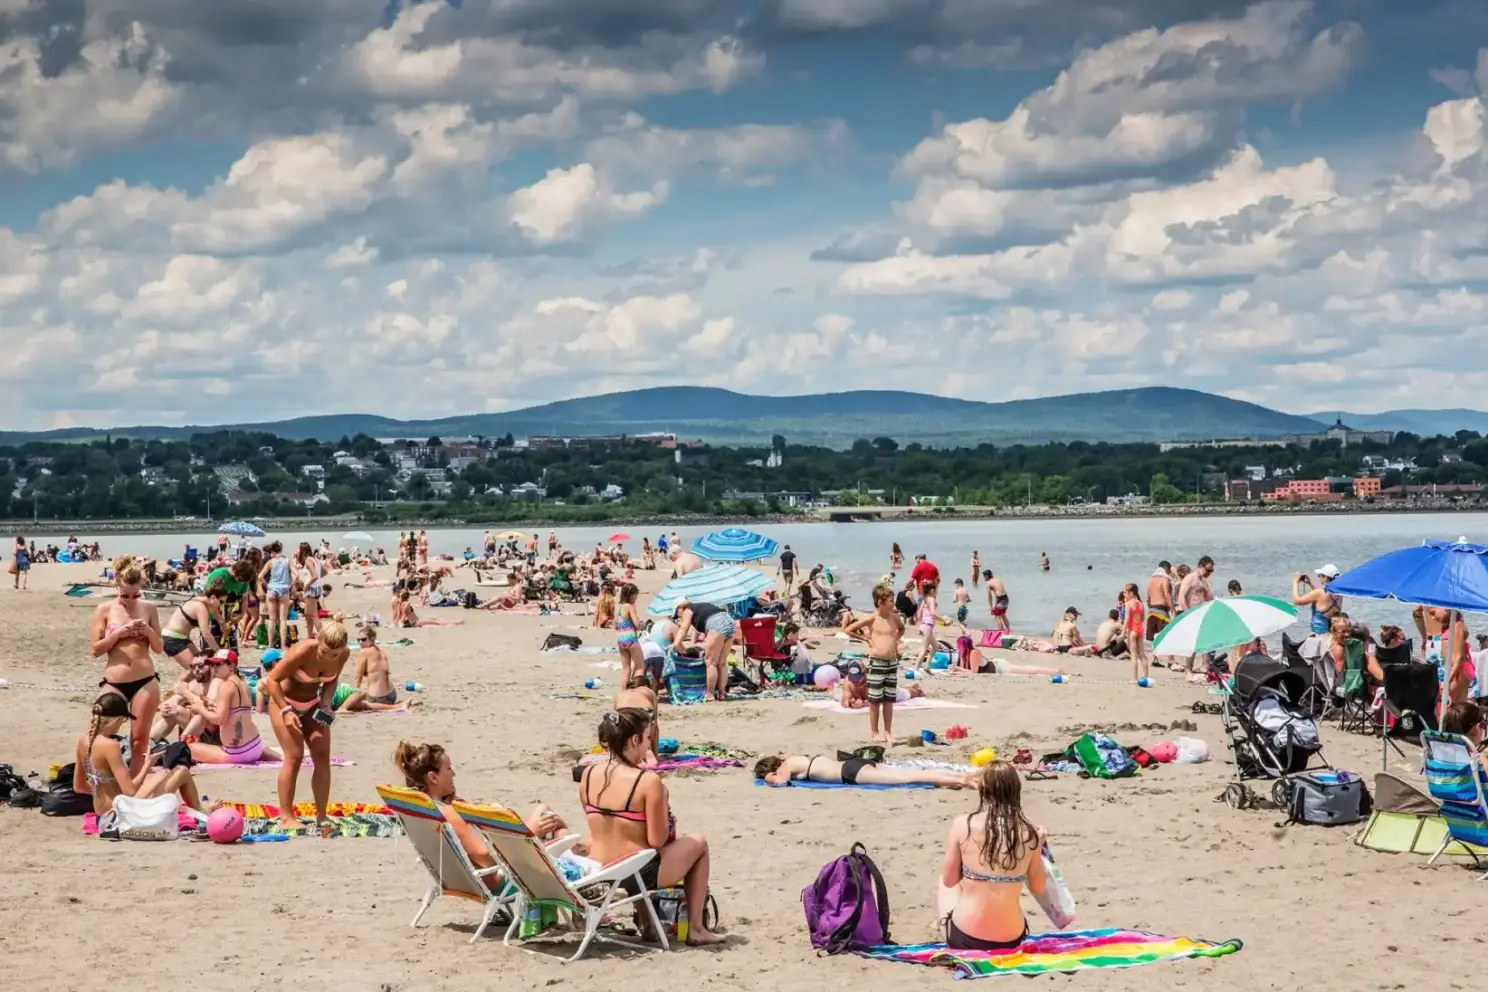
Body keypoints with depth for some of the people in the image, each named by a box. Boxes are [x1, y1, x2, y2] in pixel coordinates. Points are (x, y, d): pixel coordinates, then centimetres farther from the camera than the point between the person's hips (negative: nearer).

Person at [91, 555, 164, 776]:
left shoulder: (149, 609, 5)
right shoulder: (105, 610, 1)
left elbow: (159, 648, 9)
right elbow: (96, 650, -1)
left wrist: (149, 631, -10)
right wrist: (118, 633, -15)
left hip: (145, 682, 1)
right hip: (114, 682, -1)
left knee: (140, 740, 2)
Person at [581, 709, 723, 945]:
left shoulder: (588, 775, -3)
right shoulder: (648, 781, -21)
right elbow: (657, 841, -17)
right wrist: (663, 802, -1)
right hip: (638, 876, -6)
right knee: (698, 842, 20)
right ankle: (695, 929, 23)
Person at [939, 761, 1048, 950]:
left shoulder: (963, 825, -12)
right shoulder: (1029, 833, -8)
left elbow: (949, 881, 0)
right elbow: (1038, 889, 5)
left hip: (964, 939, -2)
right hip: (1010, 941, 2)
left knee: (945, 886, 31)